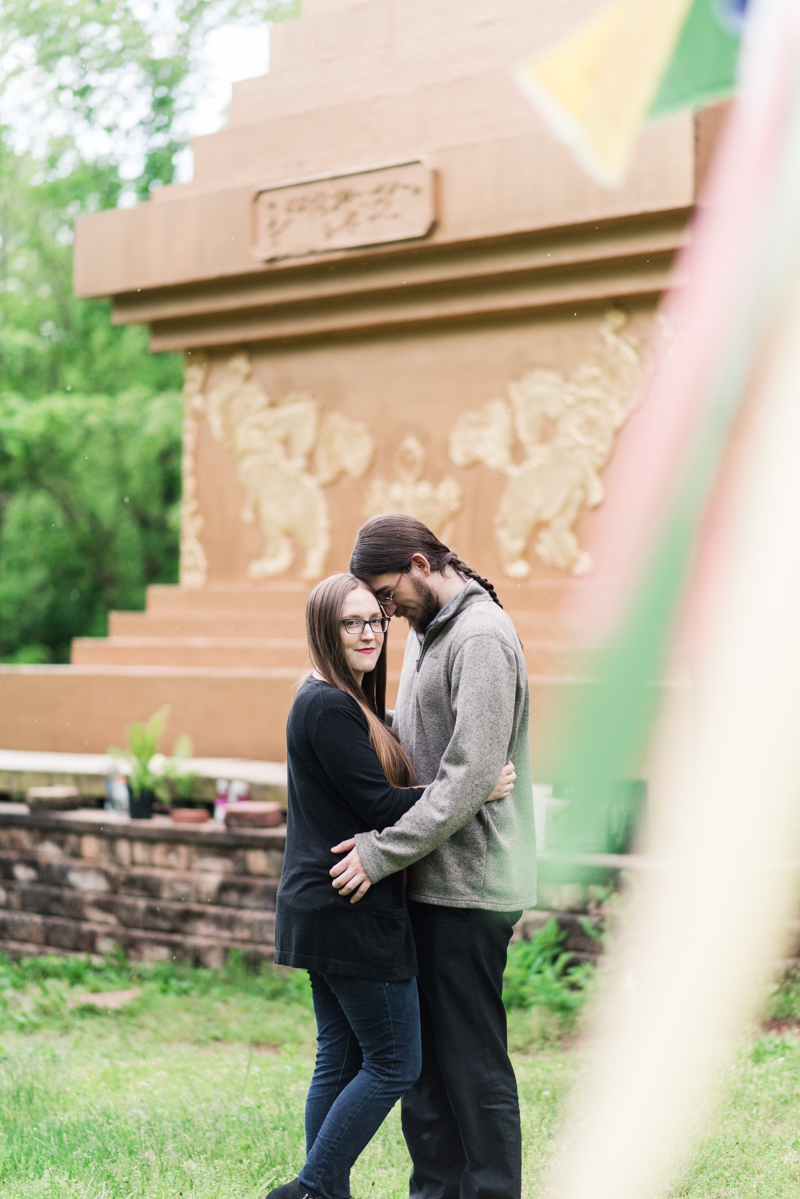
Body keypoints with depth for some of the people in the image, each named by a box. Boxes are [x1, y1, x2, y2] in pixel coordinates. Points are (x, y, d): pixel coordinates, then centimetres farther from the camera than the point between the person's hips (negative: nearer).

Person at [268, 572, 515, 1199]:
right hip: (352, 912, -10)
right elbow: (377, 805, -19)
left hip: (324, 908, 10)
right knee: (394, 1063, -3)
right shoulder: (329, 706, -16)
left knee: (341, 1061, 13)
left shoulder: (350, 703, 16)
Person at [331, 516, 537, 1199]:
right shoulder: (426, 633, 16)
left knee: (473, 1059, -3)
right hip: (430, 882, 10)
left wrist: (382, 851, -21)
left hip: (468, 887, -10)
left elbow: (469, 777, -22)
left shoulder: (482, 638, -15)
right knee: (422, 1052, 14)